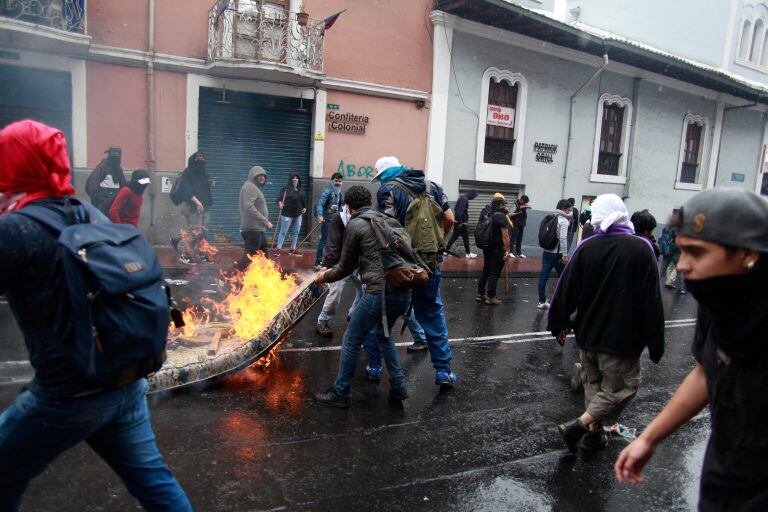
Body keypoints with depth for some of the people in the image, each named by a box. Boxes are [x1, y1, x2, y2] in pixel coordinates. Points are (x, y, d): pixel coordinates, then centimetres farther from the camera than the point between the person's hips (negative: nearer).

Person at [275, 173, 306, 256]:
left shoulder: (301, 190, 13)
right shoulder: (286, 189, -4)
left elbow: (304, 200, 21)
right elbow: (279, 198, -10)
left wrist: (304, 208, 5)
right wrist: (280, 203, -30)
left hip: (298, 214, 6)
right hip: (287, 214, -6)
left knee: (296, 232, 10)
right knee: (283, 231, -3)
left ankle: (293, 249, 19)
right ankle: (278, 249, 1)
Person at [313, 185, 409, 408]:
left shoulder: (354, 225, 0)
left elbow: (346, 268, 6)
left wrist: (325, 276, 25)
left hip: (380, 292, -7)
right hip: (404, 292, 7)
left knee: (351, 341, 8)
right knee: (383, 335, 28)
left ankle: (340, 393, 19)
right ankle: (398, 386, 27)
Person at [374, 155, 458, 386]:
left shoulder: (388, 189, -5)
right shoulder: (432, 186, 11)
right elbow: (449, 219, 6)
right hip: (430, 261, 4)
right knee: (433, 312, 15)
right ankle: (443, 369, 14)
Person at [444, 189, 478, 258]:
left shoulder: (462, 197, 13)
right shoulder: (465, 199, -18)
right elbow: (460, 211, -26)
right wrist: (460, 222, -24)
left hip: (457, 221, 9)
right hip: (461, 222, -9)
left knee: (454, 236, 14)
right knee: (466, 237, 2)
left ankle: (446, 250, 15)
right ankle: (468, 253, 12)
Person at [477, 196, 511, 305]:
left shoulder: (490, 216, 9)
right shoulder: (502, 217, -14)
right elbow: (505, 236, -20)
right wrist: (507, 250, -17)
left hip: (487, 248, 8)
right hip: (497, 249, -8)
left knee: (485, 270, 15)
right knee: (494, 273, -1)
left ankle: (480, 294, 21)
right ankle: (491, 297, 5)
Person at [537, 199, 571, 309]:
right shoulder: (564, 221, -10)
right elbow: (563, 238, -19)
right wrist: (564, 255, -19)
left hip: (546, 251, 7)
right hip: (557, 253, -7)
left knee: (543, 276, 4)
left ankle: (542, 301, 7)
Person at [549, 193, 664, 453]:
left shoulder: (586, 247, -6)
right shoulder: (641, 248, -12)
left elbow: (566, 289, -3)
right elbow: (652, 300, -11)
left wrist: (559, 324, 10)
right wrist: (655, 342, -3)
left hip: (587, 334, 4)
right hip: (622, 338, -4)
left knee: (593, 383, 21)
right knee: (622, 385, 10)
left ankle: (594, 433, 29)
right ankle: (578, 425, -2)